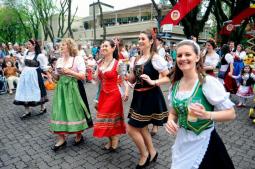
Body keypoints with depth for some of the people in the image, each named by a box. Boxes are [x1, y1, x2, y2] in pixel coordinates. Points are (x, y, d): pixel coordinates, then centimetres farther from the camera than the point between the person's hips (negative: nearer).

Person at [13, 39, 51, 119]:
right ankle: (27, 111, 17)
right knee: (25, 92, 7)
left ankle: (43, 108, 24)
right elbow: (24, 63, 17)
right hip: (25, 75, 7)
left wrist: (48, 74, -8)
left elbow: (44, 66, -8)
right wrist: (19, 58, 2)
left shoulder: (39, 55, -12)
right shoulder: (26, 53, 8)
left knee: (37, 92, 4)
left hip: (34, 75, -6)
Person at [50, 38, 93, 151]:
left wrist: (69, 71, -20)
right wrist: (53, 74, -4)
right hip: (61, 88, 6)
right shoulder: (59, 60, 11)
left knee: (75, 111, 3)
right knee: (59, 111, 2)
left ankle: (79, 136, 23)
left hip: (73, 88, -5)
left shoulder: (78, 59, -6)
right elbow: (57, 77, 17)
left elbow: (82, 76, -14)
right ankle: (61, 139, 13)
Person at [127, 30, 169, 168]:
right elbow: (132, 80, 13)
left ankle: (145, 154, 22)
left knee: (131, 128, -3)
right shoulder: (137, 59, 10)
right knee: (141, 127, 17)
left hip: (150, 97, -8)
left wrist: (153, 82, -24)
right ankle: (152, 153, 40)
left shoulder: (155, 58, -12)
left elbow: (169, 78, -13)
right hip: (139, 96, 8)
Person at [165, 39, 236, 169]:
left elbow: (231, 113, -14)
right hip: (181, 141, 5)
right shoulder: (175, 84, -2)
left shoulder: (208, 82, -19)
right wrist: (170, 120, -12)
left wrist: (207, 115, -30)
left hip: (203, 143, -5)